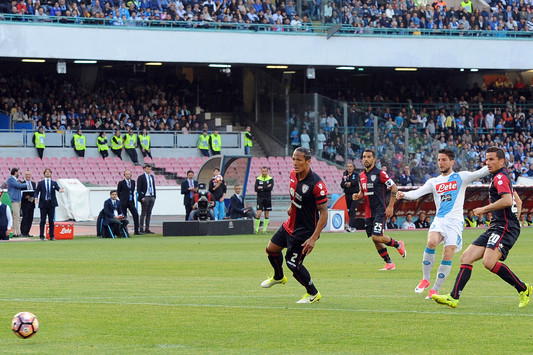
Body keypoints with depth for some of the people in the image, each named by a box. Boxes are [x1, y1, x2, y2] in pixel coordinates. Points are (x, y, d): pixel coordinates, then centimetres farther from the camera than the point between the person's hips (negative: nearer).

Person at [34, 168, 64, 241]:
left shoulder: (54, 183, 9)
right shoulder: (40, 183, 7)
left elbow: (57, 188, -7)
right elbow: (37, 191, 1)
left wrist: (60, 190, -32)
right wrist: (36, 198, -19)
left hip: (51, 204, 1)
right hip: (43, 203, -1)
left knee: (51, 220, 3)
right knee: (43, 220, -1)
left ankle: (52, 236, 8)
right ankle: (41, 236, 5)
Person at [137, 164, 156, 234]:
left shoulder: (152, 177, 14)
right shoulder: (141, 177, -5)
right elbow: (138, 189, -8)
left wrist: (154, 196, 11)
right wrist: (142, 197, -15)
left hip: (152, 197, 6)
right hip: (145, 197, -6)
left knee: (149, 213, 8)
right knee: (143, 213, -4)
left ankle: (147, 229, 11)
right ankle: (141, 229, -2)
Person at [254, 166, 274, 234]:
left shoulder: (270, 179, 2)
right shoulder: (258, 179, 4)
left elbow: (270, 188, -12)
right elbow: (256, 188, -7)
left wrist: (261, 188, -11)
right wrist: (266, 188, -11)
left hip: (268, 198, 1)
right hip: (260, 198, -1)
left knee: (267, 214, 4)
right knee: (259, 214, -10)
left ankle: (264, 229, 11)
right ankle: (256, 229, -2)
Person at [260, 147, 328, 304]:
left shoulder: (317, 184, -28)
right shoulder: (293, 174, -5)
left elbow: (324, 212, -25)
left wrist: (313, 238, -28)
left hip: (305, 231, -8)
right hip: (290, 225, 8)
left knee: (293, 264, -7)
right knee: (271, 249, 20)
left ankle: (313, 294, 15)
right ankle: (278, 277, 50)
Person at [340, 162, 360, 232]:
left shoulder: (356, 174, 1)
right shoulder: (344, 175, 10)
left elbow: (356, 181, -20)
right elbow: (341, 185, 0)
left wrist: (350, 183, -40)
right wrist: (345, 184, -22)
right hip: (347, 195, 4)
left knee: (352, 211, -15)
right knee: (349, 211, 5)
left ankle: (350, 226, -23)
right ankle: (353, 227, 14)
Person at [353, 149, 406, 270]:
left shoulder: (380, 173, -8)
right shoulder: (361, 176, 11)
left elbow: (394, 188, -7)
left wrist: (390, 206, -11)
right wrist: (358, 196, 0)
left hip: (380, 210, -7)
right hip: (368, 213, 7)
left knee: (377, 237, -18)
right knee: (375, 239, 6)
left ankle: (398, 245, 9)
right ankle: (389, 263, 17)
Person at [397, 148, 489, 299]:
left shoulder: (461, 177, 8)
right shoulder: (434, 182, 16)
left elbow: (478, 174, -4)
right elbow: (418, 192, 5)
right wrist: (404, 195, -15)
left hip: (455, 221, -2)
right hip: (439, 220, 2)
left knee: (448, 255, -12)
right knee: (431, 242, -27)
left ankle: (435, 289, 0)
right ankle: (425, 279, -11)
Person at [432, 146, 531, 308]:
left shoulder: (500, 177, -8)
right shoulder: (500, 178, 23)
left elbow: (507, 200, -25)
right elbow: (518, 202, 33)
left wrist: (484, 209, -15)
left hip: (505, 228, -11)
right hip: (495, 228, 11)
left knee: (489, 262, -27)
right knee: (466, 257, 2)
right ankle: (453, 298, -2)